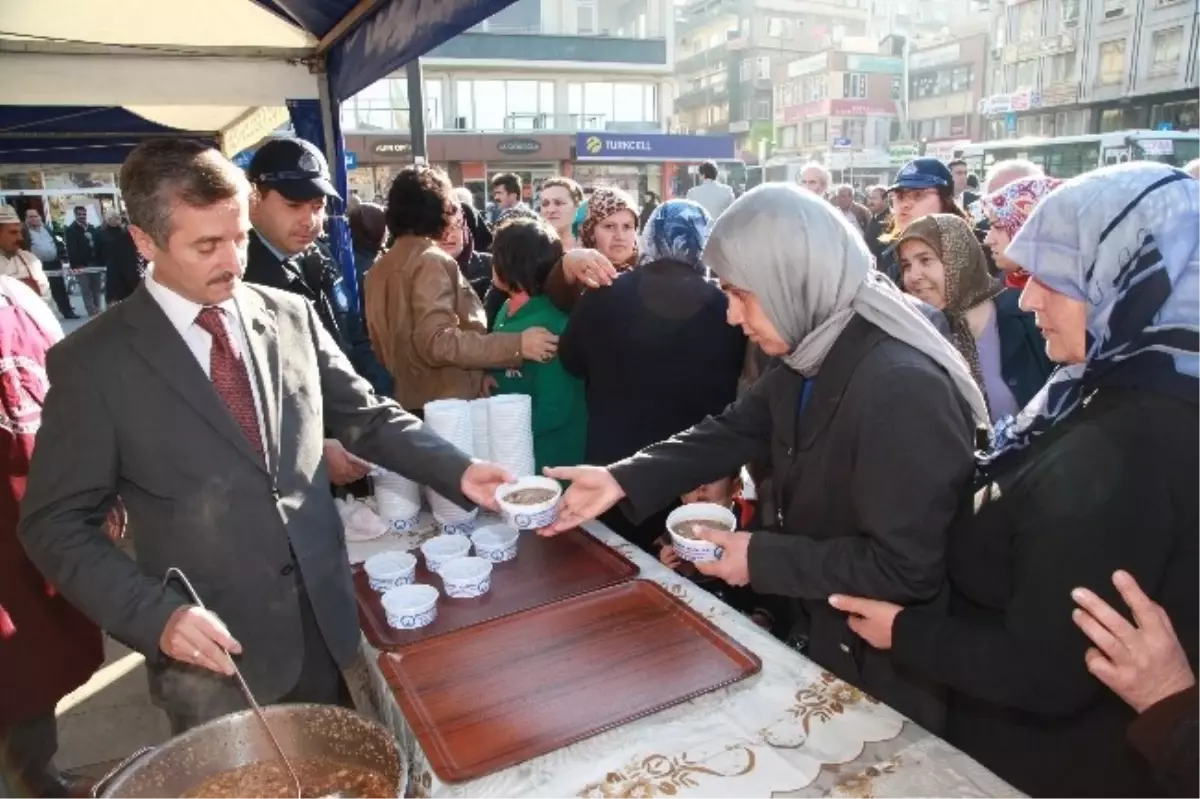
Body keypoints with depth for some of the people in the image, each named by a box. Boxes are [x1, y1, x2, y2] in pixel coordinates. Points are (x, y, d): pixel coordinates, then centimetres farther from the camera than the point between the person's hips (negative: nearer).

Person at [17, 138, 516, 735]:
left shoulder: (293, 317, 1)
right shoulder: (92, 361, -9)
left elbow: (367, 417, 4)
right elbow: (55, 523, -6)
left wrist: (459, 472, -11)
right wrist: (155, 614, -18)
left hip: (326, 622, 3)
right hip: (215, 648, -3)